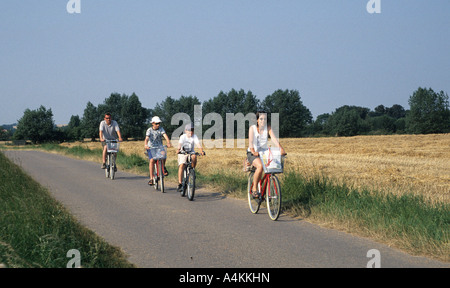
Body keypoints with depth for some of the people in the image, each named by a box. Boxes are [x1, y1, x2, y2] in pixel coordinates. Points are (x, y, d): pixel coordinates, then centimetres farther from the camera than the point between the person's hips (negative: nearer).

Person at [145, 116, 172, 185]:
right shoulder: (149, 130, -7)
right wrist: (145, 145, -44)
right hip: (151, 148, -1)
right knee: (152, 160, -22)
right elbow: (147, 138, -22)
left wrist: (168, 143, -39)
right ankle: (151, 178, -17)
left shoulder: (161, 129, -3)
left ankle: (163, 167, -1)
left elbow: (165, 136, -19)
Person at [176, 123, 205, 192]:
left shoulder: (194, 136, -9)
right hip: (183, 153, -1)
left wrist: (201, 151, -43)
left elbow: (198, 144, -23)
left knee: (194, 157, -34)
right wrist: (178, 150, -51)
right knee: (181, 166, -21)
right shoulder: (183, 137, -12)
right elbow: (180, 143, -29)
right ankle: (180, 183, -18)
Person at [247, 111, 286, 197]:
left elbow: (274, 139, -13)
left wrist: (281, 148, -31)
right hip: (253, 154, -4)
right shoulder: (252, 128, -6)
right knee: (260, 166, -33)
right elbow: (251, 141, -19)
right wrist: (253, 151, -38)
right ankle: (254, 189, -18)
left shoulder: (268, 128, 2)